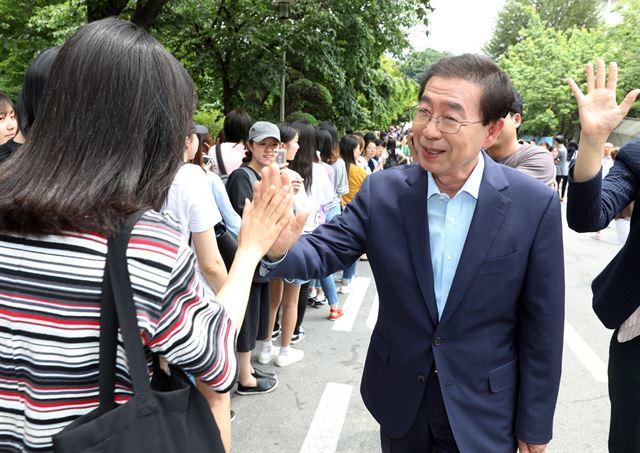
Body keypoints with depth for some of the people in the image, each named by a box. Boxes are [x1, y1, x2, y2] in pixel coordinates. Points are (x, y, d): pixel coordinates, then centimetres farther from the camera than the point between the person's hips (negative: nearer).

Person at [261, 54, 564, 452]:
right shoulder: (382, 192, -11)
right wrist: (282, 248, -34)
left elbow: (541, 329, -9)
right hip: (399, 403, 3)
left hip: (483, 414, -2)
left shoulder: (535, 206, -16)